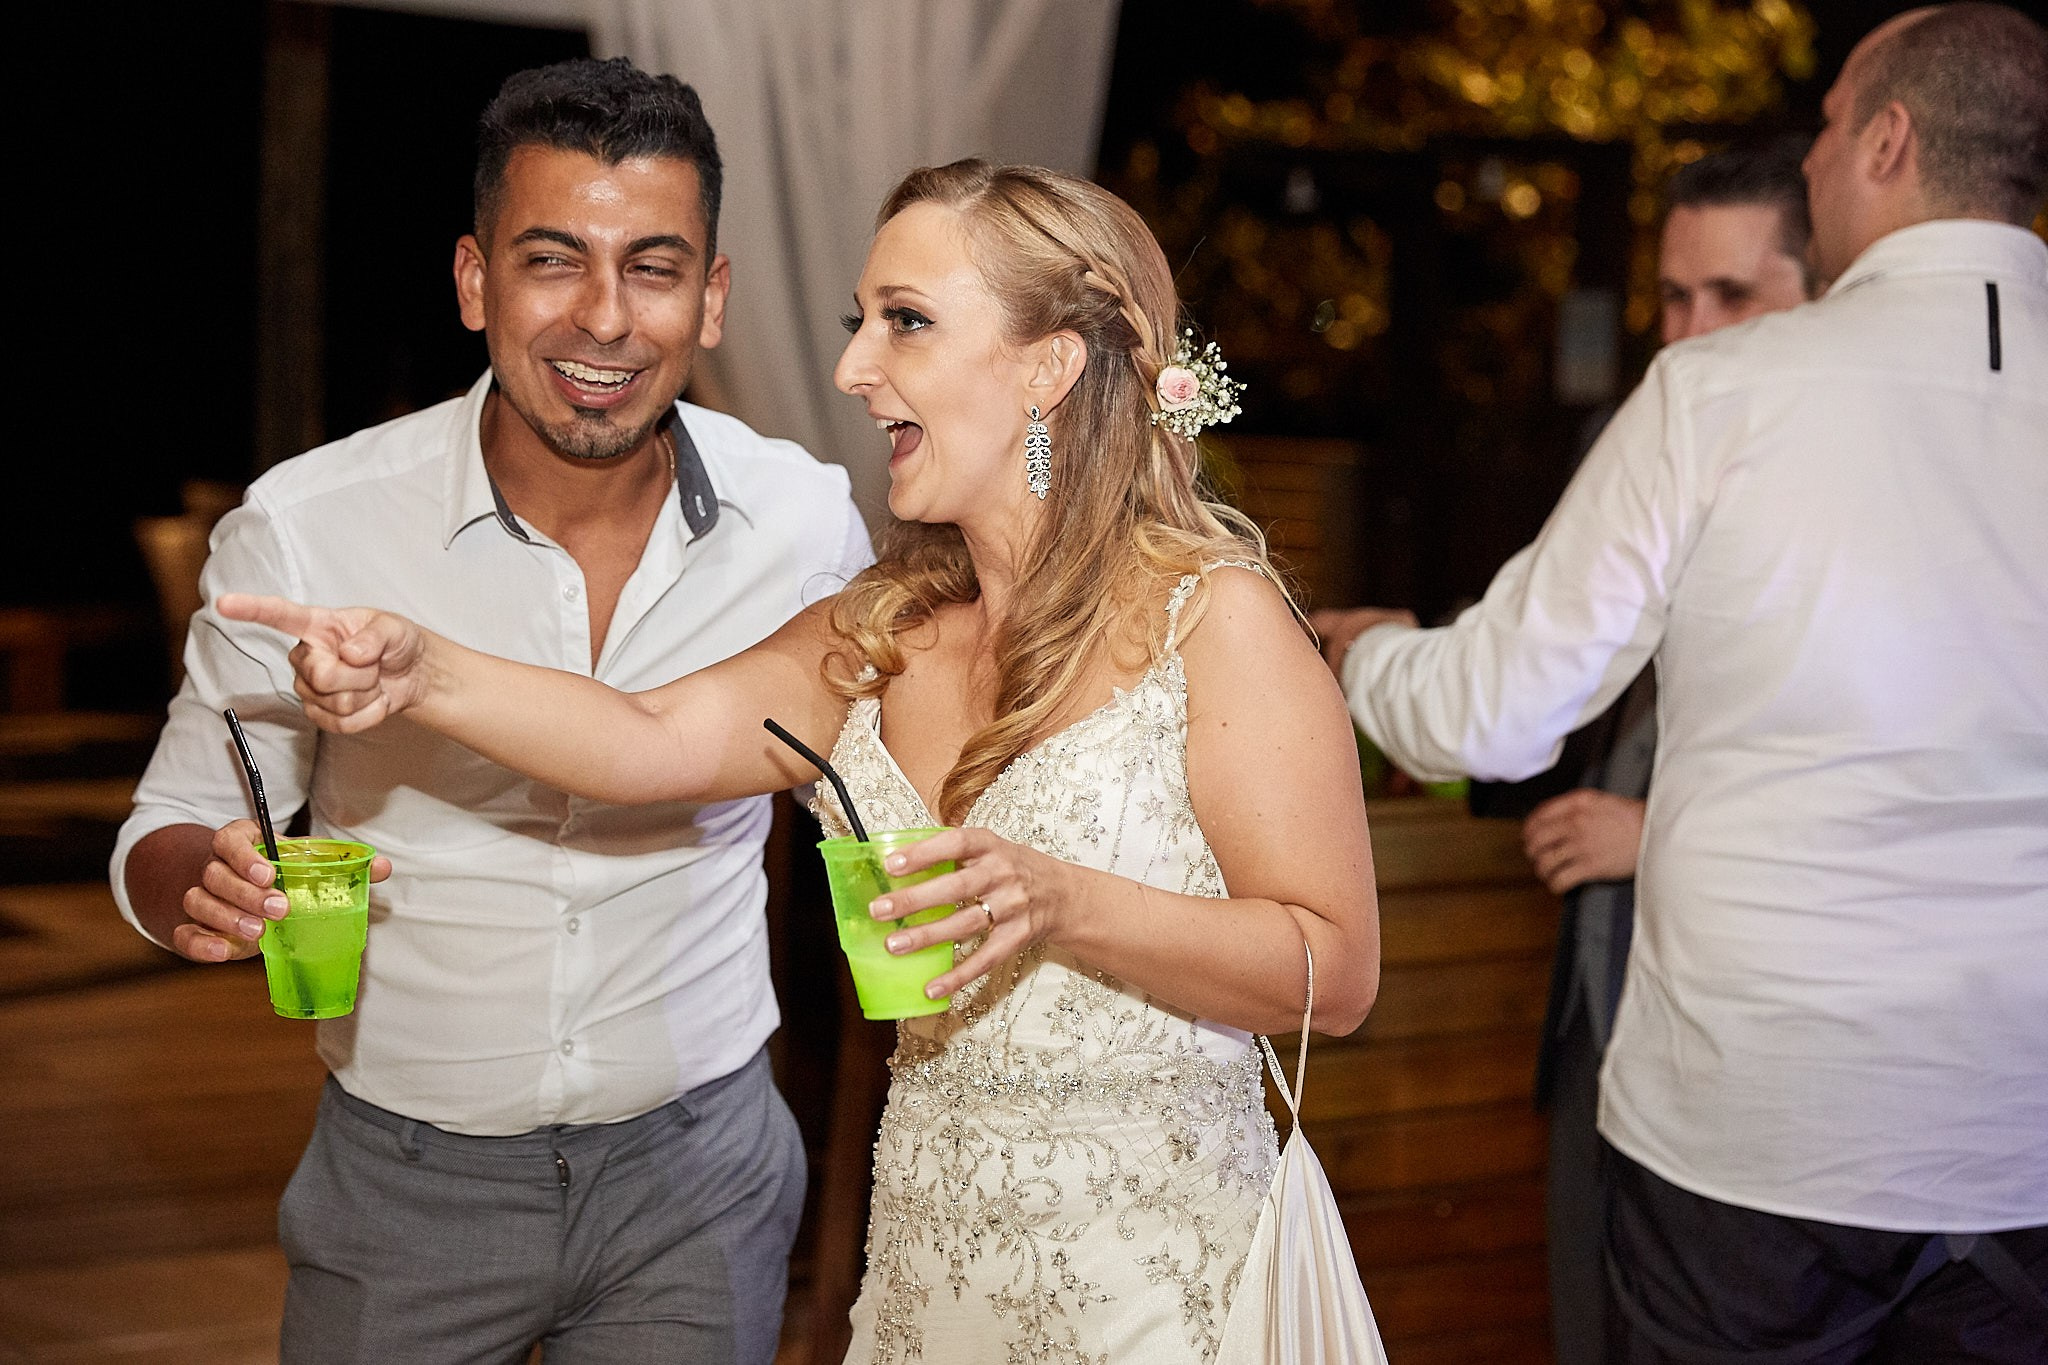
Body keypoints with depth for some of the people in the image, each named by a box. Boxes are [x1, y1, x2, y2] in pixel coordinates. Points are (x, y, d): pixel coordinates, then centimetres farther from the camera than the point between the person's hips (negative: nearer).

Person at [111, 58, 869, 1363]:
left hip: (698, 1170, 1)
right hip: (404, 1188, -1)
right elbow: (168, 839, -6)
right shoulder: (301, 531, -15)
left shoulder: (809, 521, -9)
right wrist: (210, 881, -27)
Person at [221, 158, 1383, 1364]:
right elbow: (663, 741, -6)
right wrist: (421, 674, -20)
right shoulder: (883, 632, 8)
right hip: (925, 1256, 6)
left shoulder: (1213, 619, -11)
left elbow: (1335, 972, -14)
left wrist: (1061, 906, -26)